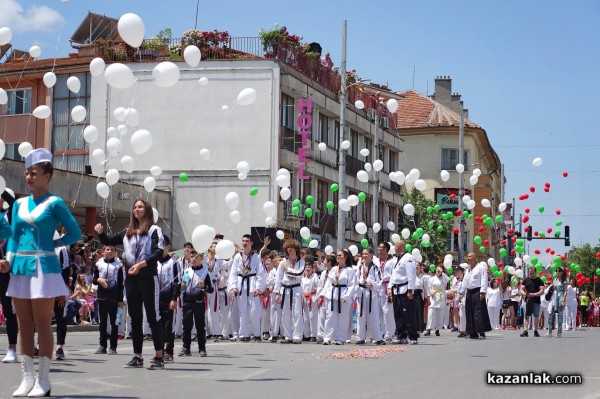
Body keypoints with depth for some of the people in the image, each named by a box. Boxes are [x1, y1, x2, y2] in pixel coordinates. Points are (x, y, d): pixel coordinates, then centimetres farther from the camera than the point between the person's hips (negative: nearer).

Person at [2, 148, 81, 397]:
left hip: (43, 267, -6)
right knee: (24, 324, 6)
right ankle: (27, 378, 12)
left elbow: (75, 233, 0)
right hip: (20, 268, 6)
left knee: (43, 323, -3)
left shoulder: (54, 203, -2)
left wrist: (52, 244, -2)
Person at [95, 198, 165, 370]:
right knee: (135, 318, 8)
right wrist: (100, 233, -1)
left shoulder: (154, 230, -1)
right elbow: (108, 241, 20)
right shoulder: (127, 232, 15)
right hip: (131, 278, 6)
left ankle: (159, 357, -3)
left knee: (153, 316, -5)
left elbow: (159, 253, -11)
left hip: (148, 277, -6)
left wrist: (141, 264, -20)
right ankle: (137, 357, 14)